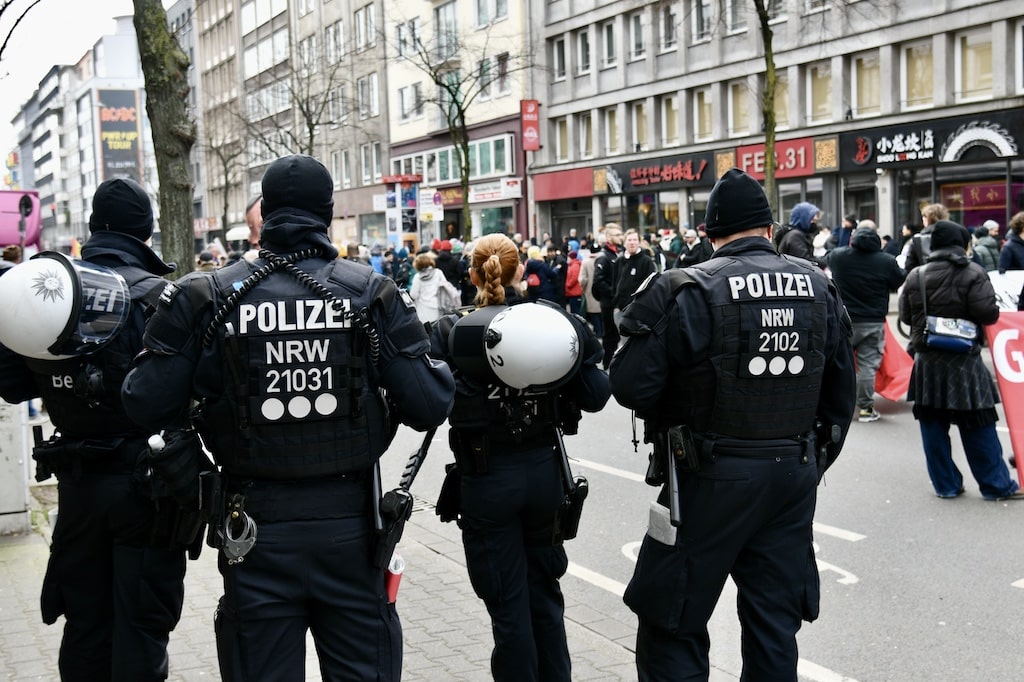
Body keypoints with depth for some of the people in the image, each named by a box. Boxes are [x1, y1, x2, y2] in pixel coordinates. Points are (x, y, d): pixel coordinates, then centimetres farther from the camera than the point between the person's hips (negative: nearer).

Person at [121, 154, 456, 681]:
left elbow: (148, 407, -5)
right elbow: (429, 406, -9)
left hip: (256, 527, 0)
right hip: (350, 524, 0)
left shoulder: (206, 299, -6)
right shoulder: (371, 293, -5)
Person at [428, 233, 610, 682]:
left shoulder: (453, 333, -11)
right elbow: (594, 397, -3)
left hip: (485, 476, -3)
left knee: (508, 602, 10)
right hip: (545, 468, 3)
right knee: (544, 592, 21)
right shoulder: (559, 324, -3)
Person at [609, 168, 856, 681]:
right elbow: (840, 393, 11)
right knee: (775, 627, 18)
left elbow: (631, 387, -17)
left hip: (712, 480, -5)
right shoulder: (819, 288, 4)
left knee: (672, 627, 8)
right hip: (795, 477, 6)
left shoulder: (687, 292, -13)